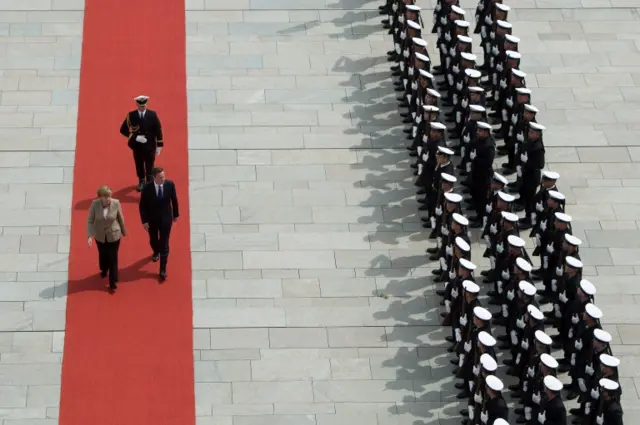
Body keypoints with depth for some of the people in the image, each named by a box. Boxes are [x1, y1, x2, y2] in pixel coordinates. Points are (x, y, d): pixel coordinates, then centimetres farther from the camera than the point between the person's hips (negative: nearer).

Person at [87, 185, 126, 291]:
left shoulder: (116, 203, -20)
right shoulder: (95, 204, -20)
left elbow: (121, 218, -5)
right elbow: (90, 221, -13)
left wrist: (124, 231, 7)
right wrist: (89, 235, -21)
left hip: (114, 235, -1)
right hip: (100, 236, 1)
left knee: (113, 258, 6)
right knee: (102, 255, 24)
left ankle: (113, 282, 18)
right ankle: (104, 270, 54)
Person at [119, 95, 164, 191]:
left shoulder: (152, 115, -6)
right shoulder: (131, 115, -7)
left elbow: (158, 130, -1)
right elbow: (123, 130, -4)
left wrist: (159, 145, -2)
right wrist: (135, 137, -16)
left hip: (150, 145, -1)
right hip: (137, 145, 1)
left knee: (149, 166, 1)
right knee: (139, 165, 17)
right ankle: (141, 181, 39)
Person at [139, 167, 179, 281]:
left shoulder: (170, 185, -18)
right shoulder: (147, 188, -22)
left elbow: (174, 200, -2)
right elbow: (142, 205, -11)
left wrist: (176, 214, 7)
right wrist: (144, 221, -12)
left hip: (166, 218, 0)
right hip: (152, 219, 0)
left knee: (164, 243, 3)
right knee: (153, 240, 23)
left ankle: (163, 269, 12)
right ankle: (156, 252, 58)